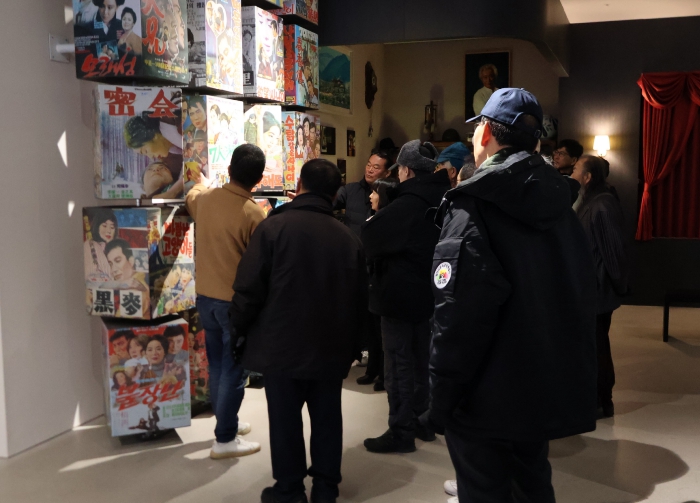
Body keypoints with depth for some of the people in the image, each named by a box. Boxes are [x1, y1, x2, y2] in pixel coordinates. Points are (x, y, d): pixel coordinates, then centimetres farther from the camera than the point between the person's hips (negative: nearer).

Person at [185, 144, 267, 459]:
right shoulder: (253, 214, -20)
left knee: (217, 365, 18)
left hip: (205, 296, 7)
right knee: (233, 370, 3)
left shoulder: (203, 198, -1)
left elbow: (191, 196, 25)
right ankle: (225, 439, 11)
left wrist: (201, 185, 46)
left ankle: (227, 422, 33)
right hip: (237, 301, -7)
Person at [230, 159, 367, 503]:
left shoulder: (274, 226, -10)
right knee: (327, 418, 14)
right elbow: (360, 301, 8)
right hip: (332, 348, 4)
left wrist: (240, 330, 4)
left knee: (285, 419, 8)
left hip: (282, 345, -3)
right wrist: (349, 341, 20)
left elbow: (248, 288, -11)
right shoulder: (349, 238, 2)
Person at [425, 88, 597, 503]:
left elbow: (460, 312, -25)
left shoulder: (472, 204, -17)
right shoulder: (559, 203, 7)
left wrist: (441, 400, -16)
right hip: (548, 388, 7)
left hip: (490, 397, -7)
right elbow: (584, 293, 13)